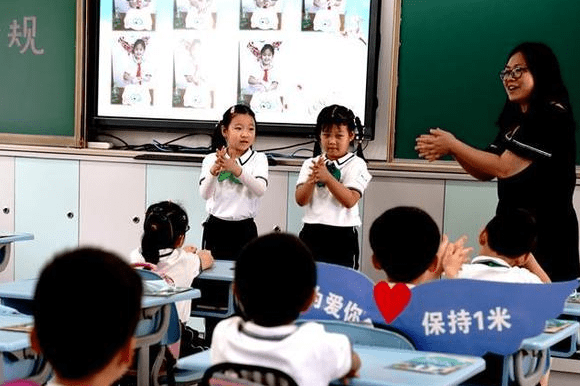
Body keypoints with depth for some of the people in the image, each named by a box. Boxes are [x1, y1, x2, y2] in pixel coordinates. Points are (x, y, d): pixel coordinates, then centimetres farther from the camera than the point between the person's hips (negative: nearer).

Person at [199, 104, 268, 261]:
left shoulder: (258, 159, 1)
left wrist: (236, 169, -30)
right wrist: (214, 171, -31)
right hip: (216, 228, 0)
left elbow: (260, 189, -17)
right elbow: (205, 194, -13)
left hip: (245, 229, 0)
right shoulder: (211, 160, 1)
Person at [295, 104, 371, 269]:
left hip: (343, 237, -3)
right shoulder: (310, 164, 7)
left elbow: (350, 201, -15)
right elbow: (300, 200, -3)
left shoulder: (356, 164, -2)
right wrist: (312, 179, -21)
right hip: (312, 235, 3)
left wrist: (327, 177, -23)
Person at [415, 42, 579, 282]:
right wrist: (451, 150, -3)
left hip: (545, 237, -8)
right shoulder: (515, 120, 15)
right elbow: (485, 172, 14)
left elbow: (505, 167, -18)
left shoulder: (553, 118, -14)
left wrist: (452, 144, -12)